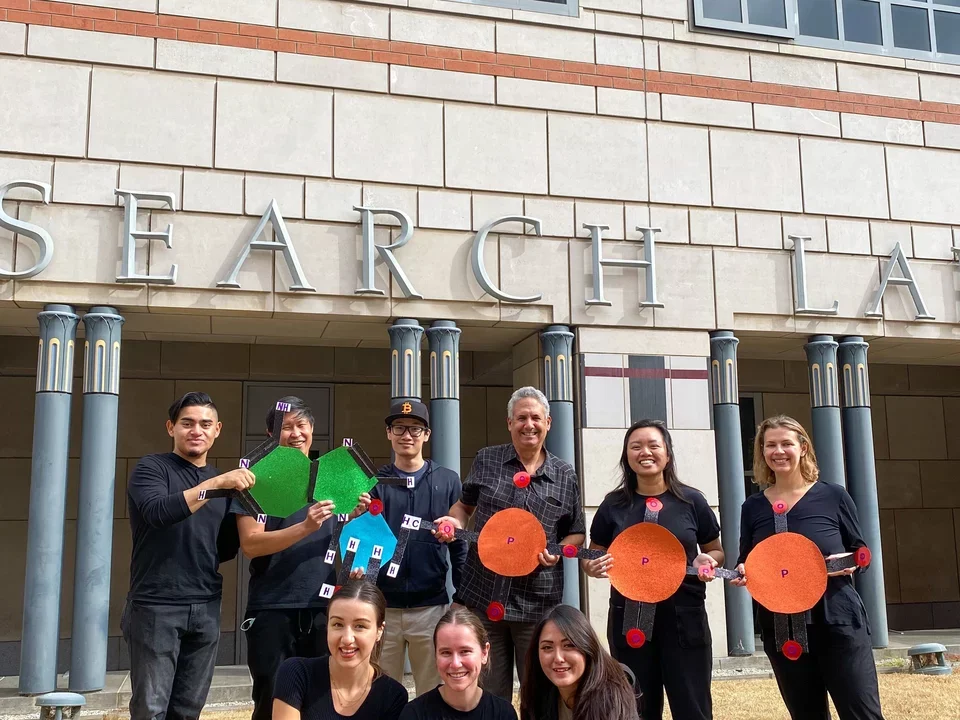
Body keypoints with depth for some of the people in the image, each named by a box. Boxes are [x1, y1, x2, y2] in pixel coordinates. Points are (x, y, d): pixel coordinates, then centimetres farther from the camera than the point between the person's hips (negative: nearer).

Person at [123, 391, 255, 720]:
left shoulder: (223, 483, 14)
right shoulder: (152, 468, -2)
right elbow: (158, 512, -22)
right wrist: (216, 483, -28)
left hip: (206, 608, 5)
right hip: (156, 606, -5)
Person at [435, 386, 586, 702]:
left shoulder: (565, 476, 3)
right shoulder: (486, 460, 4)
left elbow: (577, 534, 10)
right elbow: (464, 505, 17)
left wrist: (557, 552, -9)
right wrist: (456, 522, -5)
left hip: (538, 603, 0)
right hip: (482, 597, 1)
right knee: (490, 691, 12)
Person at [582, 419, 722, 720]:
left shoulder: (691, 500, 0)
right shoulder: (614, 504, 2)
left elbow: (716, 551, 11)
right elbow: (591, 558, 10)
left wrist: (707, 561, -11)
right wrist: (594, 567, -12)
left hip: (684, 616, -1)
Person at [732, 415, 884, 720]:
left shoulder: (833, 496, -1)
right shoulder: (753, 507, 4)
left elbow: (862, 552, 7)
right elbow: (745, 564, 11)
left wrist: (849, 564, -15)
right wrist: (742, 573, -11)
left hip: (838, 621, -2)